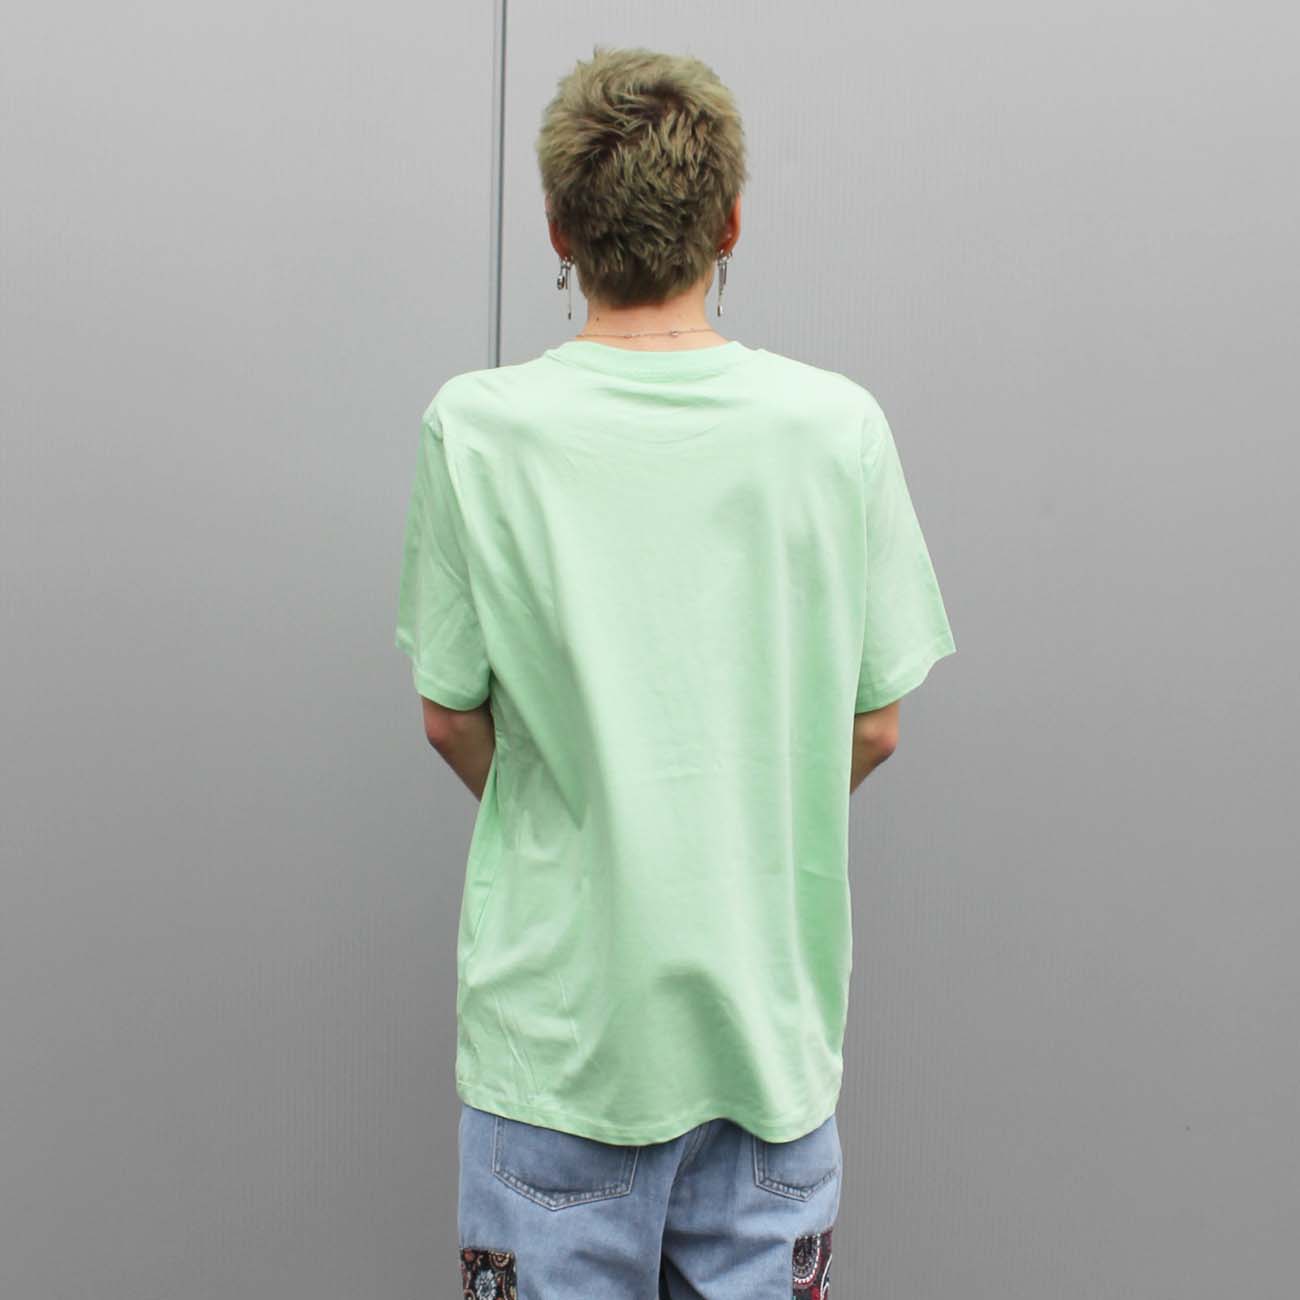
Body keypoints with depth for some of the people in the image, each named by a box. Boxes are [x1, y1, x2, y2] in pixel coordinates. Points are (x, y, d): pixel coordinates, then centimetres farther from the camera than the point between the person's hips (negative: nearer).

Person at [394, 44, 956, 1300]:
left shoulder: (476, 425, -11)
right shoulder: (837, 423, -8)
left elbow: (452, 718, -3)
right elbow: (873, 727, -2)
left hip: (556, 1005, -1)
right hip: (771, 1002, 1)